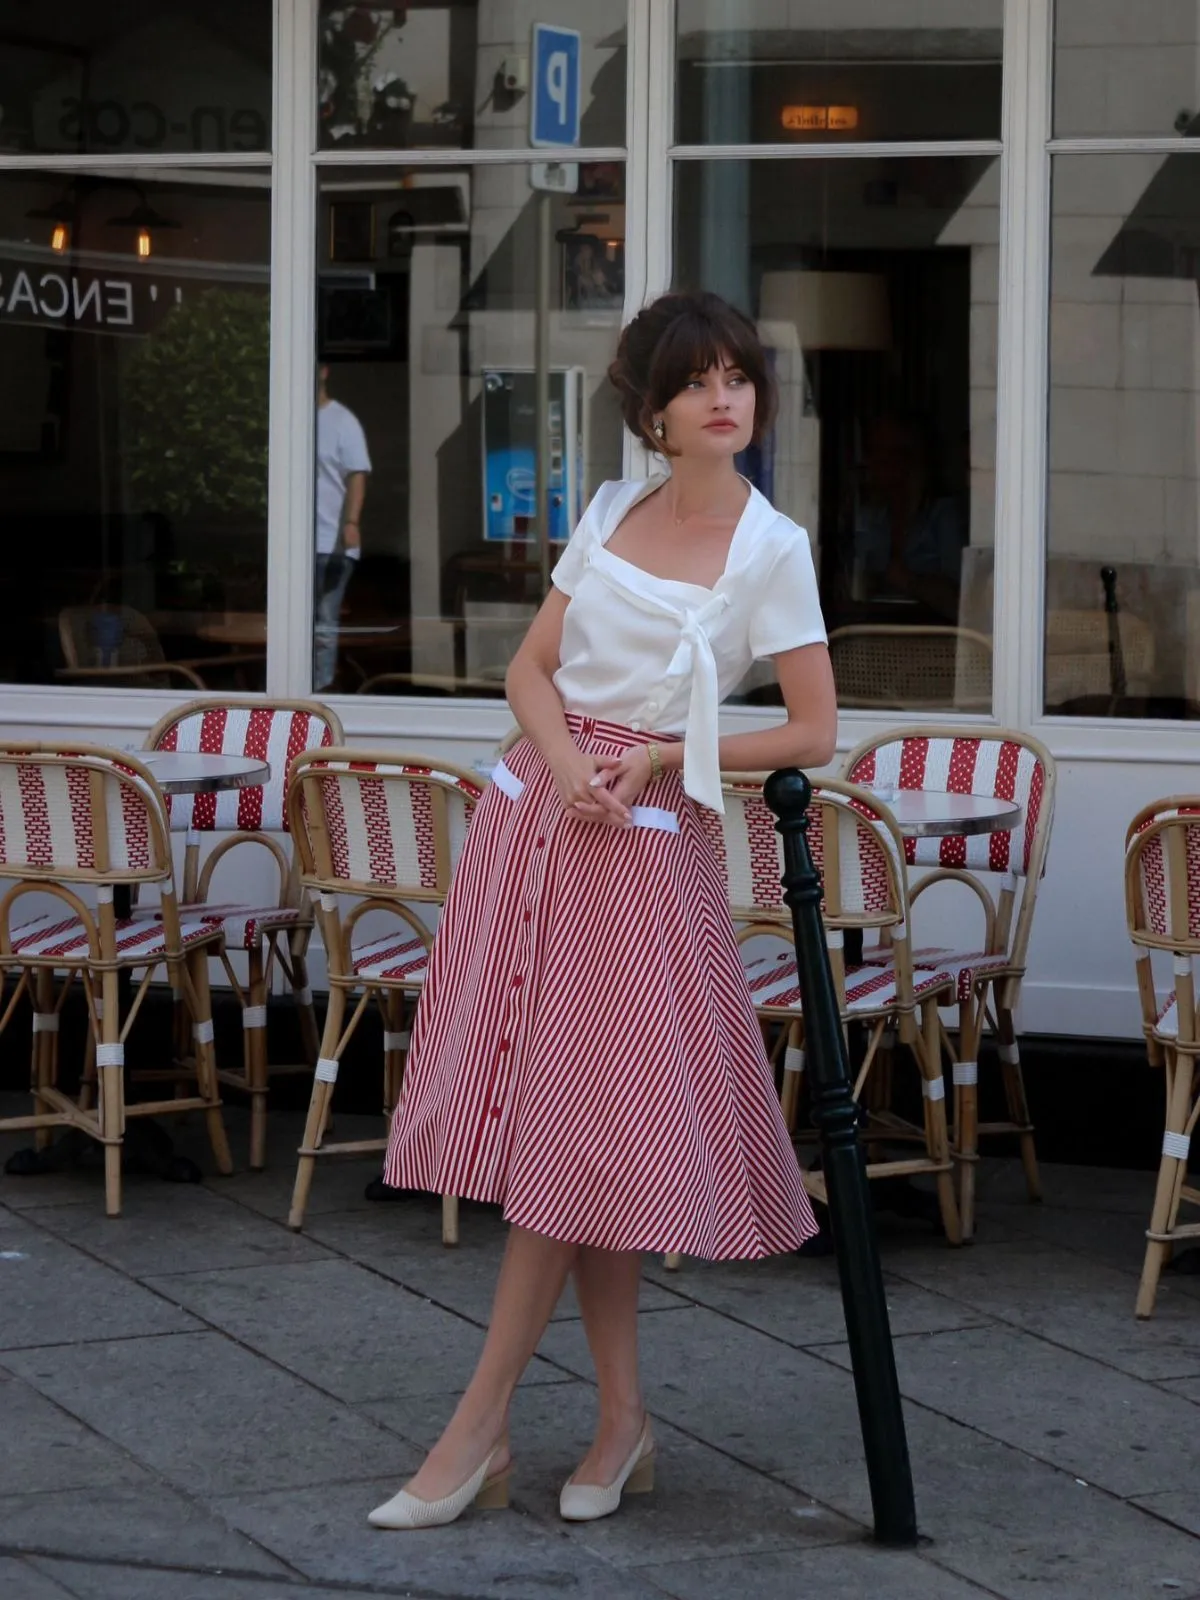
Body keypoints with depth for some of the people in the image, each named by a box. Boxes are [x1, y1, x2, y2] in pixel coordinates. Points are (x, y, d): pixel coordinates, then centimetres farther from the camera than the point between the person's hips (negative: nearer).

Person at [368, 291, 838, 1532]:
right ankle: (621, 1420, 14)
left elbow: (815, 733, -5)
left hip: (646, 834, -5)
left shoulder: (769, 547, -5)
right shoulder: (611, 513, 9)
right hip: (536, 808, 5)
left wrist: (660, 758, -11)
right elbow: (531, 666, 9)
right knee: (546, 1116, 5)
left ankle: (478, 1434, -1)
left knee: (581, 1125, -5)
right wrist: (566, 763, -11)